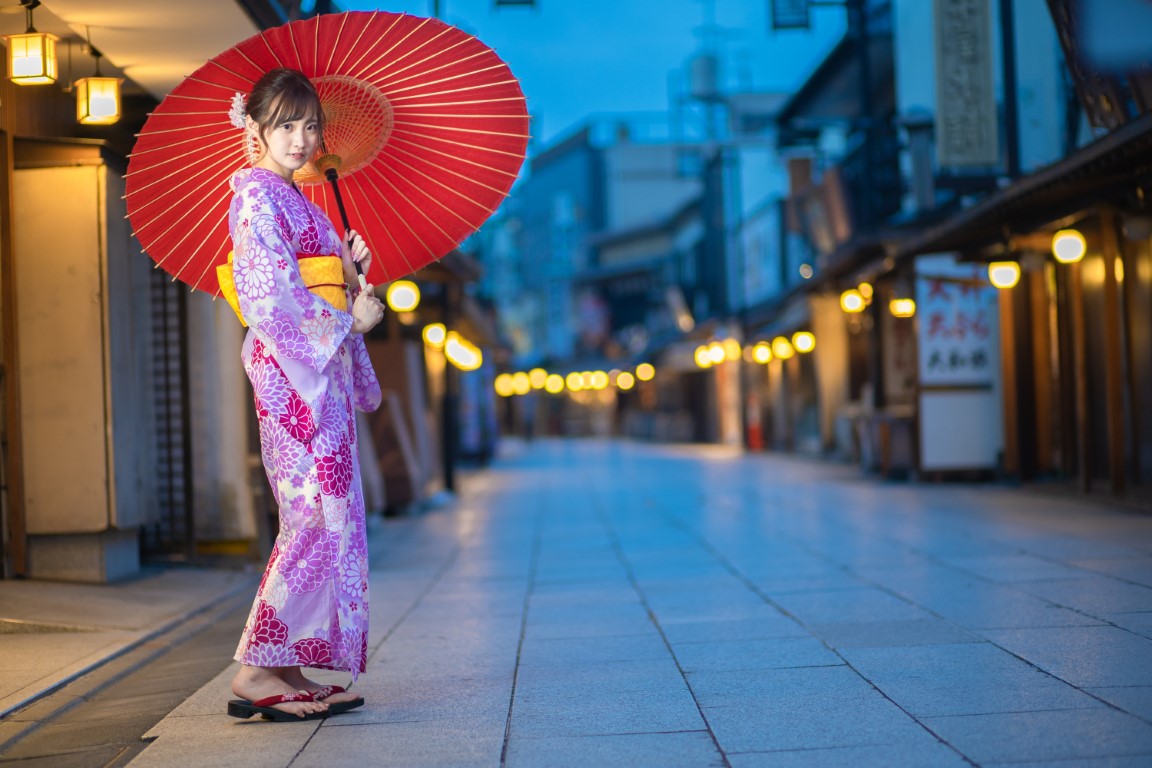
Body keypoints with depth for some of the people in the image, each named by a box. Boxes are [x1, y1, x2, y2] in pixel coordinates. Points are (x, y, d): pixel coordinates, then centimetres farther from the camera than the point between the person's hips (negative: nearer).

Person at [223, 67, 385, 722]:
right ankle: (258, 672, -12)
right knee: (319, 516, -14)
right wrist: (348, 318, -10)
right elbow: (270, 301, -19)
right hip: (292, 370, -10)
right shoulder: (258, 196, -9)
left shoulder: (295, 200, 20)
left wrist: (353, 269, 5)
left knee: (323, 517, 8)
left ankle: (290, 670, 10)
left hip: (323, 371, 10)